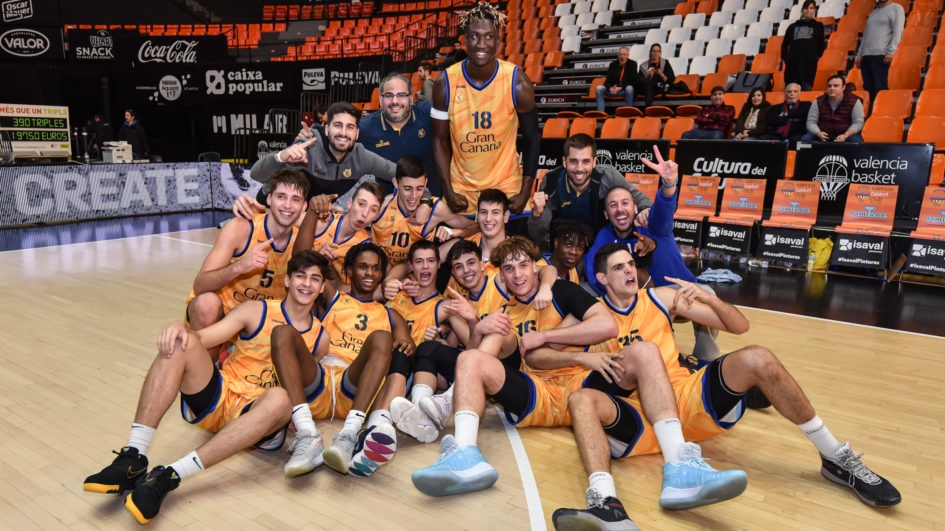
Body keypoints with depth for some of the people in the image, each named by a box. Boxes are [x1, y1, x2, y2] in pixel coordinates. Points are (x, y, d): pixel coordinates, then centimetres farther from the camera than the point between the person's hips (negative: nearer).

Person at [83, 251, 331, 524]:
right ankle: (134, 458, -30)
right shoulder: (256, 311, 3)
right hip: (216, 401, 1)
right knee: (180, 342, -25)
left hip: (258, 417, -1)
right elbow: (202, 337, -7)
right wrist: (180, 327, -30)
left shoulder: (320, 338, 8)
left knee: (280, 398, -38)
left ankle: (170, 476, -40)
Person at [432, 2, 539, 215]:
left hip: (507, 187, -1)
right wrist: (448, 191, -8)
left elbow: (531, 139, -4)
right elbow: (440, 140, -1)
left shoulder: (517, 83, -12)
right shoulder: (445, 83, -9)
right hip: (461, 189, 1)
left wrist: (525, 193, -9)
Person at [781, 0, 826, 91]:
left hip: (809, 64, -1)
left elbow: (822, 44, 14)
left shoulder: (818, 26, 15)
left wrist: (817, 57, 0)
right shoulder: (793, 26, 15)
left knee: (806, 89, -10)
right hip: (793, 64, 1)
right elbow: (784, 44, 15)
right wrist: (785, 58, 2)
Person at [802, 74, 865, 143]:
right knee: (805, 139, -23)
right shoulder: (819, 102, 1)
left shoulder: (854, 101, -4)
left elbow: (858, 123, -7)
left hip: (847, 135, -2)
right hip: (824, 136, 2)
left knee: (857, 141, -33)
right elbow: (811, 122, -2)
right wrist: (818, 133, -23)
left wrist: (845, 135, -24)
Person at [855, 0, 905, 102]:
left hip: (881, 55, -6)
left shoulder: (896, 8, 6)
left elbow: (898, 31, -5)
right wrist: (859, 54, 14)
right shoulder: (873, 12, 24)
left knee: (880, 87, -12)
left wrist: (891, 51, -17)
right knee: (868, 87, 2)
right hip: (865, 55, 6)